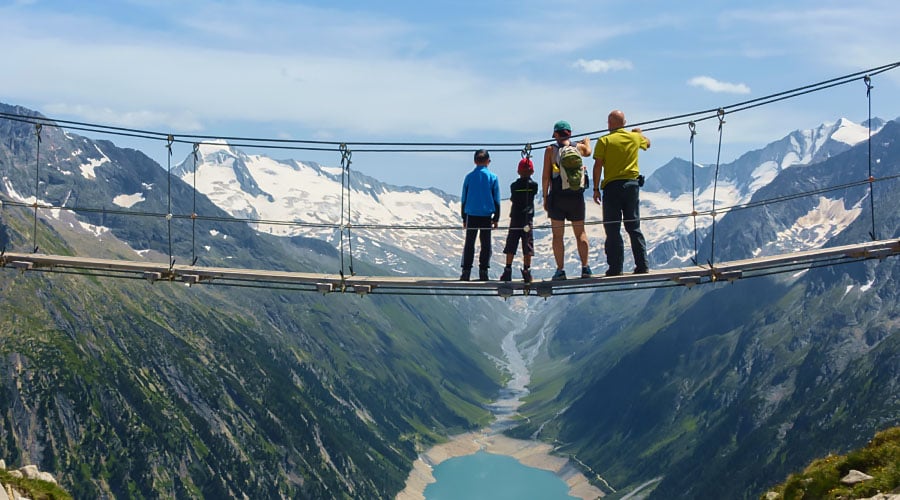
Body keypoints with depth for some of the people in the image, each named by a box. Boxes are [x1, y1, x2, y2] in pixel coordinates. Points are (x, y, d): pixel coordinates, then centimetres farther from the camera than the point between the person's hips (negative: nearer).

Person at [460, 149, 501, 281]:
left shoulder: (469, 177, 3)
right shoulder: (493, 177, 0)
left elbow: (464, 199, 7)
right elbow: (496, 199, 3)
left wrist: (464, 218, 14)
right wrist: (496, 218, 10)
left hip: (471, 215, 1)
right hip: (486, 215, -1)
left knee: (469, 244, 6)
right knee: (486, 244, 5)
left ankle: (466, 271, 1)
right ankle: (483, 272, 2)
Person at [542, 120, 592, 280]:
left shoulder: (550, 150, -3)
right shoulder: (579, 147, 5)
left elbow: (546, 176, -7)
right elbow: (588, 152, 30)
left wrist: (545, 196, 0)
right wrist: (586, 142, 51)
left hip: (557, 196, -2)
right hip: (577, 196, 2)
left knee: (557, 235, 3)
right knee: (580, 233, 11)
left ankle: (560, 269, -2)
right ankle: (585, 267, 3)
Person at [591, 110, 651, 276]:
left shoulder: (604, 141, -5)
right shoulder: (635, 137, 8)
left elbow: (598, 166, -9)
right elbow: (647, 143, 31)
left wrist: (596, 189, -3)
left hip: (612, 186, -4)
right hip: (632, 184, 4)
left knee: (612, 228, 0)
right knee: (634, 226, 11)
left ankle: (615, 267, -3)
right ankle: (642, 264, 8)